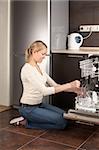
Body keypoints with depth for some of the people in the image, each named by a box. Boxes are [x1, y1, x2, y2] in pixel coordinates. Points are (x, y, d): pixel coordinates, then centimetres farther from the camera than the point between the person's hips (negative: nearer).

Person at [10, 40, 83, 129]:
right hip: (28, 108, -9)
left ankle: (27, 120, 11)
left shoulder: (38, 68, 8)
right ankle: (26, 122, -2)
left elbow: (54, 85, 5)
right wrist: (68, 85, -30)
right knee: (62, 123, -11)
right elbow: (44, 91, -30)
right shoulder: (27, 69, -22)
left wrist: (73, 89, -8)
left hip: (39, 104, 9)